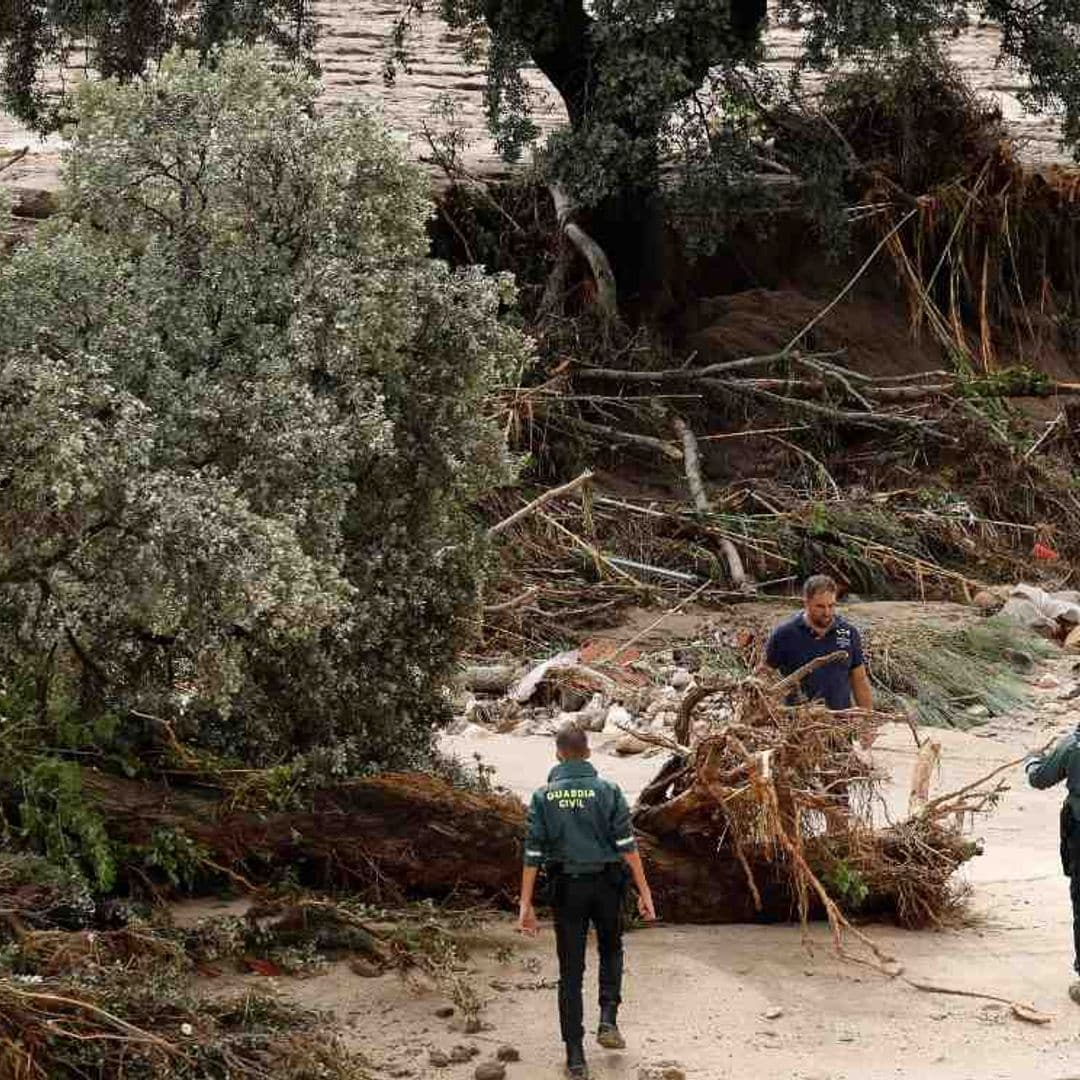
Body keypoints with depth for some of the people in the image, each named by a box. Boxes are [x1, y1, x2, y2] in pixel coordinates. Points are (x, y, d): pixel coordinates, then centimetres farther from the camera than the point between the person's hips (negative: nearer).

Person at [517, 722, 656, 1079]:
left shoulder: (543, 796, -2)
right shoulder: (608, 791, -4)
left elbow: (533, 853, -4)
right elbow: (627, 844, -8)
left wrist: (526, 905, -2)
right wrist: (644, 891, -4)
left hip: (566, 888, 0)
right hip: (606, 885, 0)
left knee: (571, 972, 6)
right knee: (611, 950, 26)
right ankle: (608, 1020, 8)